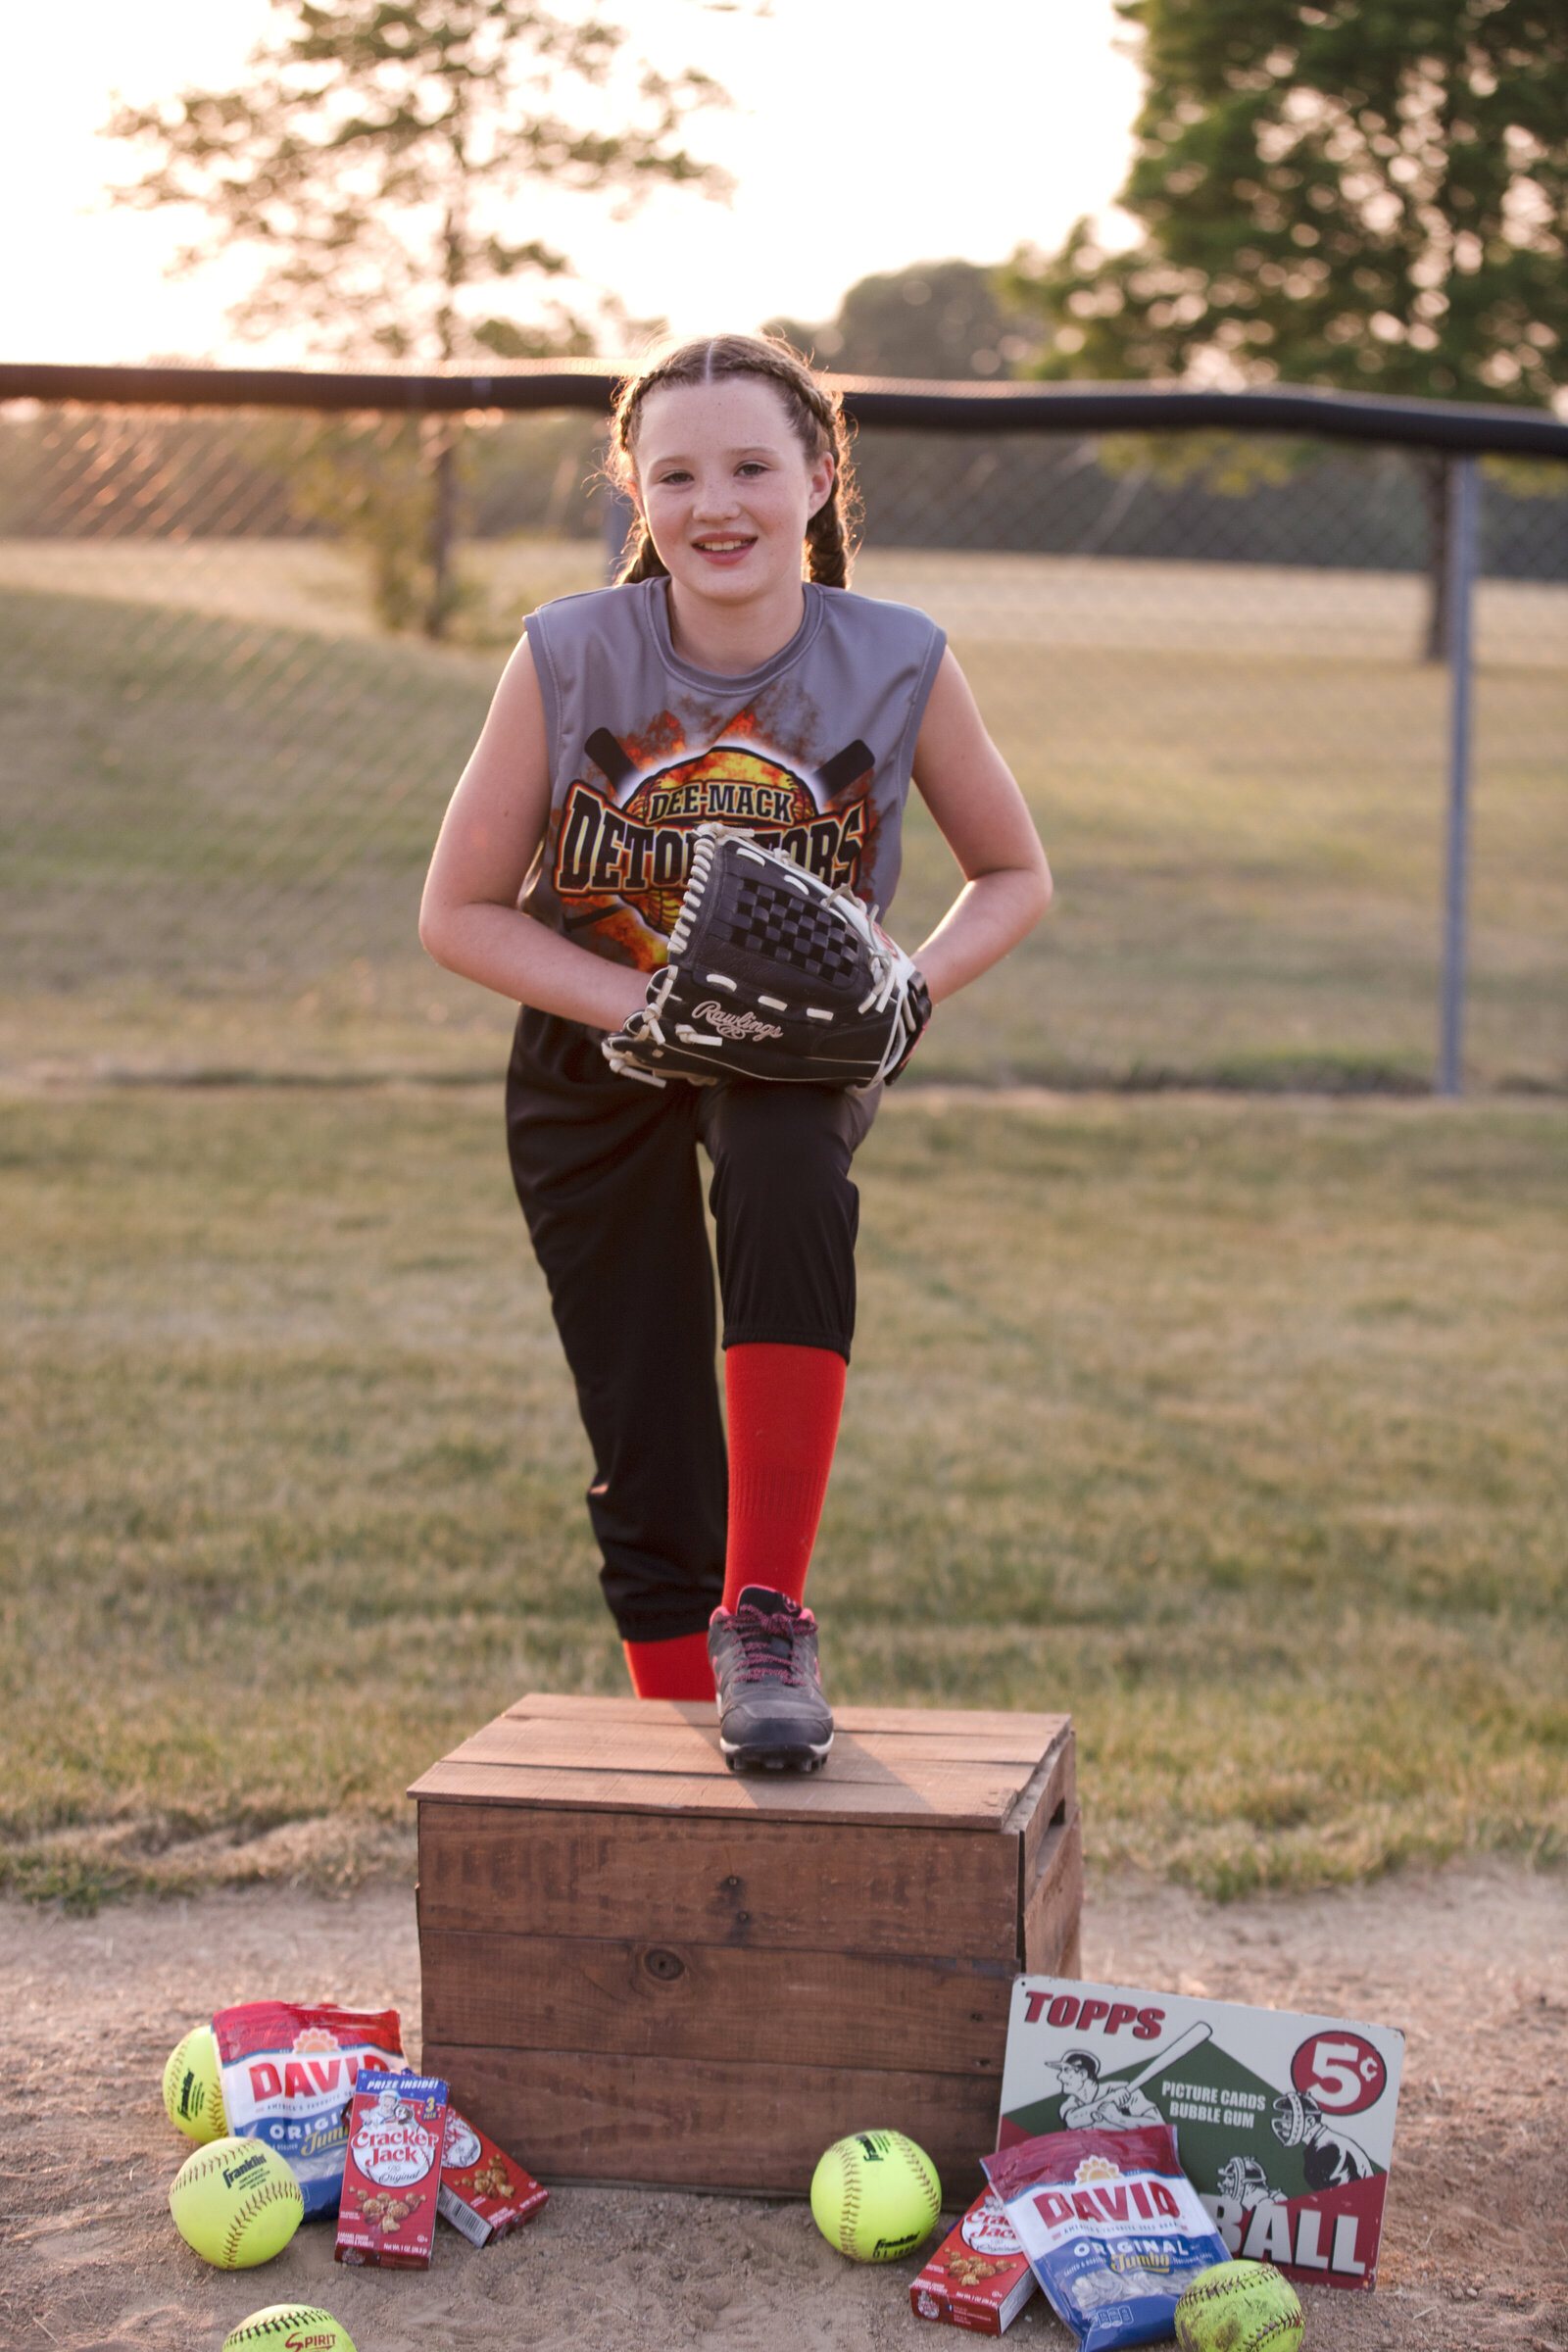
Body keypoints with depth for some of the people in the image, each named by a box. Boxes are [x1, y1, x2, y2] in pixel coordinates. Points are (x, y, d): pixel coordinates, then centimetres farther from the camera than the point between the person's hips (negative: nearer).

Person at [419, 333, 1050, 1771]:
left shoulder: (899, 665, -17)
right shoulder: (568, 658, -18)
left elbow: (1015, 876, -2)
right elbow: (460, 913, -10)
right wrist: (651, 1005, -24)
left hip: (802, 1050, -1)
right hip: (597, 1056, 1)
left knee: (786, 1175, -37)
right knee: (649, 1473, 2)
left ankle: (768, 1622, -30)